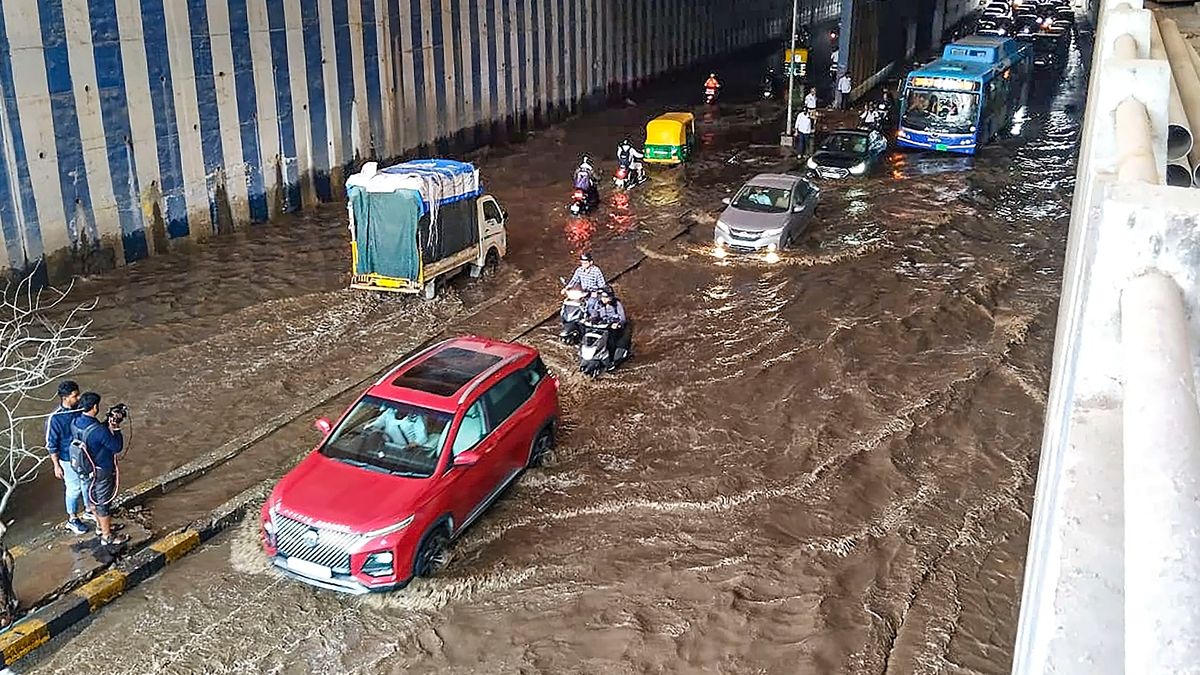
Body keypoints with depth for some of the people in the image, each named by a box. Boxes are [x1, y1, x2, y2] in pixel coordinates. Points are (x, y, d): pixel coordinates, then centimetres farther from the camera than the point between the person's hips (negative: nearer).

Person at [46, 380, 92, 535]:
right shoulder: (55, 418, -25)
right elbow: (51, 445, -16)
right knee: (74, 489, 10)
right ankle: (72, 519, 30)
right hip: (69, 460, -5)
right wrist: (56, 466, -12)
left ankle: (88, 510, 43)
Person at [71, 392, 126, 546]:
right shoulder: (99, 430, -34)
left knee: (94, 498, 26)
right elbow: (118, 447, -22)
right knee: (104, 503, 8)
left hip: (86, 469, 8)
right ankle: (107, 537, 22)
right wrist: (115, 429, -14)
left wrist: (107, 424, -2)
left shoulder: (75, 423, -10)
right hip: (102, 472, -8)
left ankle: (101, 525, 46)